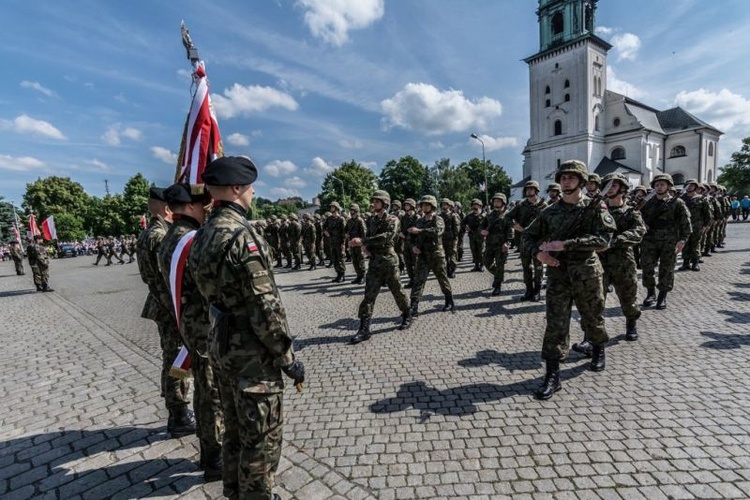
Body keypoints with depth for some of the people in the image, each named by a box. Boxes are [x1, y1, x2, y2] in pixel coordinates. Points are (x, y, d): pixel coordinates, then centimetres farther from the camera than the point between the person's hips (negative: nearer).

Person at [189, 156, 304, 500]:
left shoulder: (202, 235, 6)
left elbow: (208, 292, 12)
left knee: (235, 430, 24)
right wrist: (288, 358, -15)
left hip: (221, 345, 9)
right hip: (252, 352, -9)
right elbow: (265, 307, -23)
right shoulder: (242, 235, -22)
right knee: (262, 436, 8)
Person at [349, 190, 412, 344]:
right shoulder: (371, 220, 10)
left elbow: (387, 236, -25)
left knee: (397, 291, 8)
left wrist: (363, 241, -28)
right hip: (374, 261, 4)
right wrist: (365, 246, -2)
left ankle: (407, 316, 32)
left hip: (389, 260, -4)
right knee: (369, 294, -2)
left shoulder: (392, 219, -7)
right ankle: (364, 329, 0)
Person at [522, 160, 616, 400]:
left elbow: (603, 239, -18)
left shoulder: (595, 208, -4)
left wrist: (565, 244, -25)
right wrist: (537, 253, -8)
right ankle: (552, 375, 2)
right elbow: (528, 235, 12)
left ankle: (599, 349, 48)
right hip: (558, 273, 2)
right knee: (555, 324, -3)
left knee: (592, 319, 18)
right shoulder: (550, 211, 5)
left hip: (587, 274, -1)